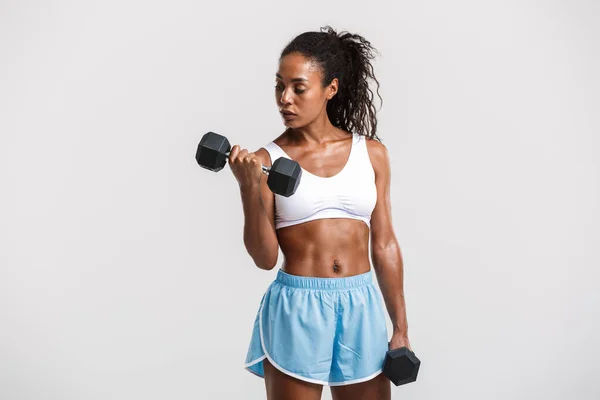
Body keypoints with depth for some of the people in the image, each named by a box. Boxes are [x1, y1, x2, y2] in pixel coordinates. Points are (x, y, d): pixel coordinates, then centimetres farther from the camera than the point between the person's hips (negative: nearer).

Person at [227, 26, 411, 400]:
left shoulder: (371, 153, 3)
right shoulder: (267, 160, -3)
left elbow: (385, 245, 6)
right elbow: (265, 257, -7)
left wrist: (401, 327, 7)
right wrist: (249, 188, -20)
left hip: (362, 307, 2)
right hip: (296, 309, -2)